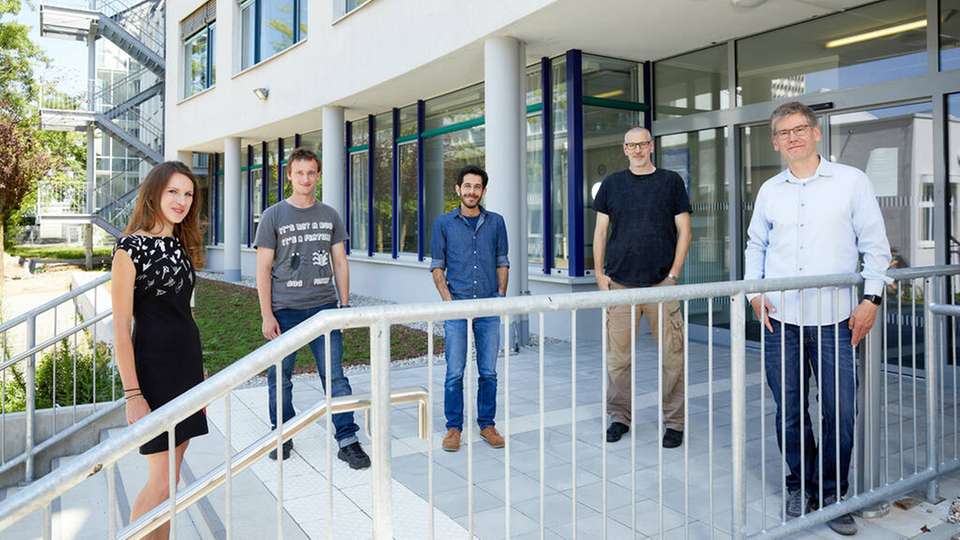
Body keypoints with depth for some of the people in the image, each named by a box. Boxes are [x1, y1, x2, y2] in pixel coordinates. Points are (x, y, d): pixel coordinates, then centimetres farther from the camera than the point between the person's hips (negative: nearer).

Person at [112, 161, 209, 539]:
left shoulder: (181, 244, 11)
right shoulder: (131, 246, -10)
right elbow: (121, 327, -13)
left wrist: (198, 373, 16)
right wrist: (132, 394, -16)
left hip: (188, 362, 7)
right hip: (153, 366, -7)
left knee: (171, 478, 13)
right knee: (161, 483, -2)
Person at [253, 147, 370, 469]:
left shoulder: (330, 215, 9)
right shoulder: (273, 216, 1)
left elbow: (340, 262, 12)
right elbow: (264, 268, -1)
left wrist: (345, 304, 5)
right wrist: (266, 315, -6)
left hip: (324, 308, 1)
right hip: (284, 309, -1)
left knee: (335, 376, -1)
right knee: (280, 379, 9)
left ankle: (347, 440, 5)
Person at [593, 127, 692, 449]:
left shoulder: (671, 181, 7)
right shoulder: (612, 184, 11)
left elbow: (683, 231, 5)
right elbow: (600, 231, 12)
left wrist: (673, 274, -4)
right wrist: (599, 273, 3)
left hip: (661, 283, -1)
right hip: (619, 283, 1)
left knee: (672, 356, 0)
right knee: (618, 356, 5)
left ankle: (673, 422, 13)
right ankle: (619, 417, 19)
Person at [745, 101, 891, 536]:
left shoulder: (851, 181, 2)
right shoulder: (770, 191, 10)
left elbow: (875, 245, 3)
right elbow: (755, 246, 18)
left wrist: (871, 298, -5)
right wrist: (754, 292, 4)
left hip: (834, 319, -2)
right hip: (781, 319, 2)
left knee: (839, 411, 1)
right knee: (789, 409, 8)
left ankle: (831, 493, 19)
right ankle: (800, 484, 26)